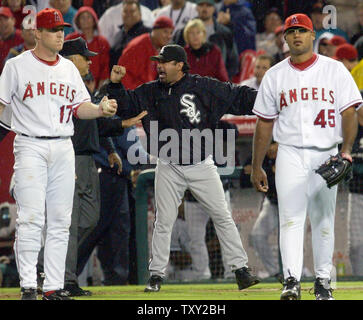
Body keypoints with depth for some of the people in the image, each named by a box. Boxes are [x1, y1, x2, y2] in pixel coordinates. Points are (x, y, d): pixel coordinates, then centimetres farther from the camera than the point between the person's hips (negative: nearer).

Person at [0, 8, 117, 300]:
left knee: (60, 221, 4)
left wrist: (101, 109, -6)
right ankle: (28, 286, -10)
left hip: (63, 148, 5)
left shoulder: (69, 68, 14)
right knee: (31, 218, -11)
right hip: (30, 146, -5)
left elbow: (80, 106, 13)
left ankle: (54, 286, 8)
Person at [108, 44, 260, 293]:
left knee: (222, 216, -1)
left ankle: (241, 269, 4)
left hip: (201, 166, -2)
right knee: (164, 221, 2)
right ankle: (156, 275, 11)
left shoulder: (204, 87, -3)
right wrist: (116, 85, -8)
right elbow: (126, 105, 9)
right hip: (169, 168, 2)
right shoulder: (151, 92, 5)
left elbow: (237, 96, -3)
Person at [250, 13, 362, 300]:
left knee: (324, 221, 5)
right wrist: (256, 167, 9)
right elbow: (265, 123, 12)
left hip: (326, 155, 0)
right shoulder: (275, 76, 9)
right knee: (291, 219, -12)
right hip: (290, 155, 0)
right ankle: (291, 281, -20)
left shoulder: (335, 70, 5)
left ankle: (323, 282, 13)